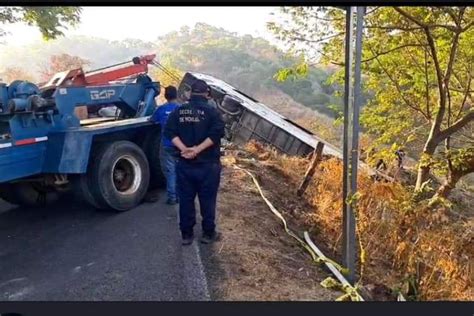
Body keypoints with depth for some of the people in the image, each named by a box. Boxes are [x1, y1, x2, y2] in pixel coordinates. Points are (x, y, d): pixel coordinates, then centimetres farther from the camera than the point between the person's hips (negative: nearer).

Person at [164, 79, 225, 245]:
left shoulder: (179, 111, 5)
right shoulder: (211, 111, -6)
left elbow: (170, 131, -6)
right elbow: (217, 133, -20)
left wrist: (184, 149, -15)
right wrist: (197, 149, -22)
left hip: (185, 164, 3)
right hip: (207, 165, -3)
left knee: (186, 200, 12)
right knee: (207, 200, 9)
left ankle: (187, 234, 21)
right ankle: (208, 233, 20)